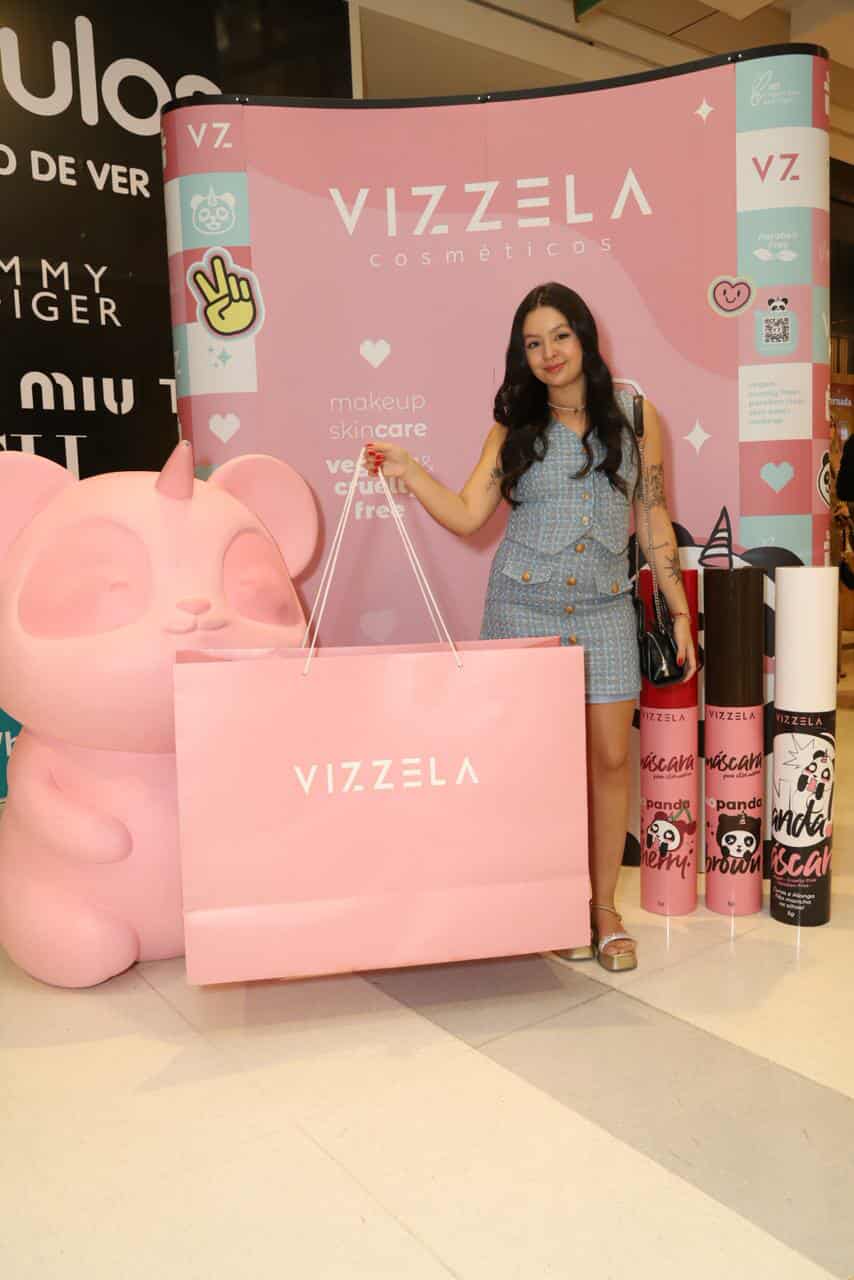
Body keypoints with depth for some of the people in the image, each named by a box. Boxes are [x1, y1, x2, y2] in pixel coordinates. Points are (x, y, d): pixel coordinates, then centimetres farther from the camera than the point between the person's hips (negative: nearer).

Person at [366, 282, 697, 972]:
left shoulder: (633, 415, 6)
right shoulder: (515, 427, 6)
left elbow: (653, 518, 8)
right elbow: (467, 515, -2)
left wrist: (680, 611, 6)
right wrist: (406, 469, -15)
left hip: (605, 609, 1)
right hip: (524, 606, 0)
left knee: (609, 758, 1)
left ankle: (606, 907, 18)